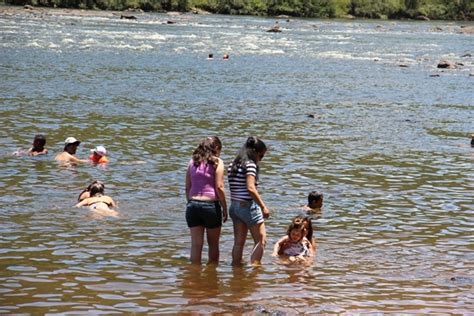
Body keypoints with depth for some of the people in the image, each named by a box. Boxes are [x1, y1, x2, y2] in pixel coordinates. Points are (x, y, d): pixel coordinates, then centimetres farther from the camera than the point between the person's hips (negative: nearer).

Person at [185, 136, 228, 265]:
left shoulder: (192, 162, 9)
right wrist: (224, 208, -2)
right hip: (210, 205, -3)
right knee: (213, 244, 12)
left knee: (196, 244, 5)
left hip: (193, 205, 3)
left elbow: (187, 187, 9)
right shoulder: (217, 162, -4)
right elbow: (219, 187, -9)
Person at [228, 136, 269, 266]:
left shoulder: (232, 165, 11)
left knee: (238, 242, 11)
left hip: (234, 206, 8)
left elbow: (234, 187, 9)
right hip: (248, 206, -8)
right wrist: (263, 206, -19)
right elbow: (250, 188, -22)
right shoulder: (250, 164, -13)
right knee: (261, 240, 2)